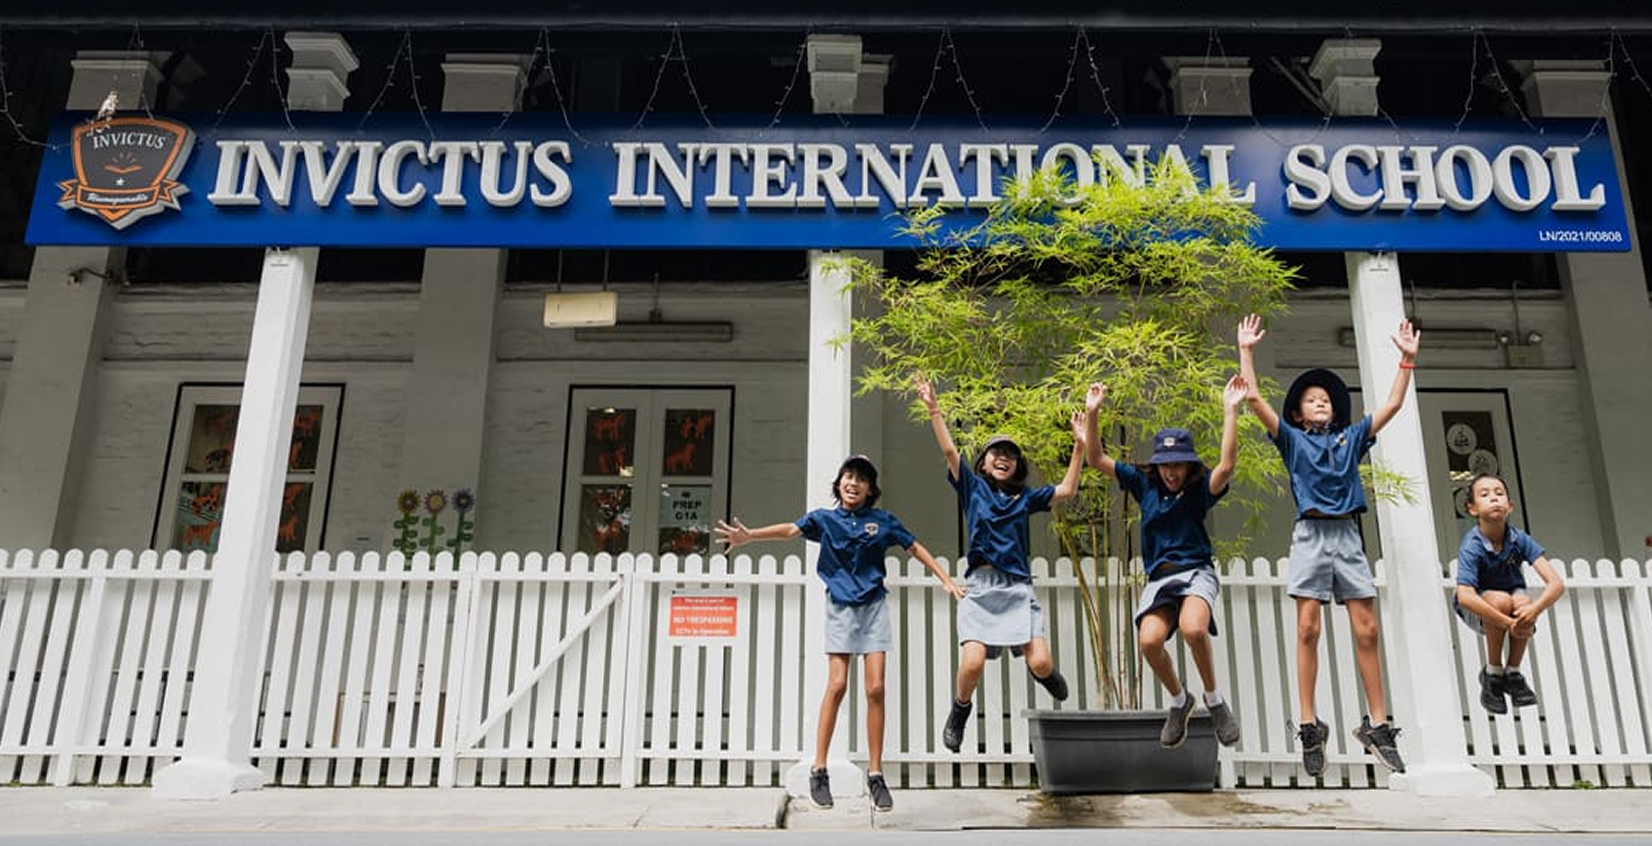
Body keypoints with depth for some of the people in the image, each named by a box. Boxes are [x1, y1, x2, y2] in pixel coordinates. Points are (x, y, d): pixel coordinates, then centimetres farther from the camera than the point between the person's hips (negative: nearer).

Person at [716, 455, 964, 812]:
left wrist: (946, 580, 4)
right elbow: (791, 529, -17)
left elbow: (915, 548, 10)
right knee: (837, 685, -8)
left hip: (874, 607, 1)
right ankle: (819, 771, 3)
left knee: (875, 688, -5)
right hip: (841, 607, -1)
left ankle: (875, 774, 5)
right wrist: (748, 535, -34)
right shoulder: (825, 518, -1)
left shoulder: (882, 520, 3)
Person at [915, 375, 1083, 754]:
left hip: (1017, 586, 2)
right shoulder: (972, 486, 9)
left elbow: (1066, 491, 6)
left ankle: (1047, 675, 30)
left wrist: (1080, 445, 1)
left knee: (1040, 663, -9)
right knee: (972, 663, -17)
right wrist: (933, 410, -13)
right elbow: (949, 451, -3)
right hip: (980, 586, -2)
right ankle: (961, 710, 15)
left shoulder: (1025, 497, 14)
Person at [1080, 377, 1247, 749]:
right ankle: (1179, 701, 6)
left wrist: (1230, 411, -25)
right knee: (1149, 640, -25)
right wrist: (1091, 414, -5)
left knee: (1193, 628, -34)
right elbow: (1096, 460, 6)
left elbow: (1226, 467, -22)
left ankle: (1215, 701, -6)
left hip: (1196, 570, -3)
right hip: (1159, 577, 3)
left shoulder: (1199, 489, -1)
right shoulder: (1144, 483, 8)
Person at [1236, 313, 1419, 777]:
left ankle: (1377, 725, 7)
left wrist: (1407, 359, 11)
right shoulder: (1292, 439, 10)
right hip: (1311, 534, -2)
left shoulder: (1351, 438, 18)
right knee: (1308, 628, -6)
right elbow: (1254, 399, 0)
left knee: (1366, 630, 0)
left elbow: (1392, 404, 14)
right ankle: (1309, 726, -2)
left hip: (1348, 534, 3)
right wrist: (1246, 351, -2)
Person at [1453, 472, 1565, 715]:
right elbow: (1465, 596, -39)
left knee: (1524, 602, -30)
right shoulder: (1471, 547, -27)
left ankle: (1513, 673, -6)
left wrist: (1535, 609, -43)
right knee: (1501, 600, -34)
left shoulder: (1519, 539, -18)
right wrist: (1508, 623, -42)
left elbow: (1557, 583, -24)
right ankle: (1492, 673, -11)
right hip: (1478, 611, -3)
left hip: (1513, 597, 3)